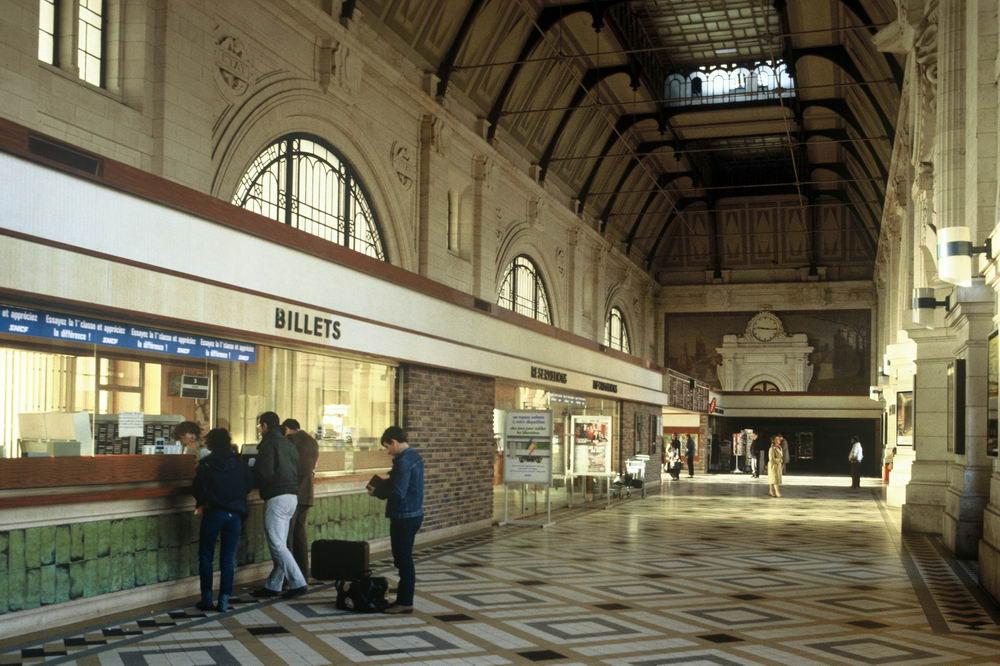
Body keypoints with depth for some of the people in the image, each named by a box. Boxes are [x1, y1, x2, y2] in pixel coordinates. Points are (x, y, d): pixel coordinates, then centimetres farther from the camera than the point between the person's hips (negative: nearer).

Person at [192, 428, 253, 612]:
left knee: (206, 556, 11)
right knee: (228, 558, 7)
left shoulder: (205, 464, -7)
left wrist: (202, 503, 12)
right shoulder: (239, 462, 0)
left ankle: (206, 598, 9)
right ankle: (224, 600, 4)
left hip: (213, 513, -2)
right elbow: (249, 485, 4)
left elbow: (198, 490, -8)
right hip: (235, 514, 2)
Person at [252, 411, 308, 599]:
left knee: (276, 544, -6)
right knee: (280, 544, 12)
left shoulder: (268, 444, -8)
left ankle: (298, 583, -11)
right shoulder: (288, 444, 18)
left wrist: (250, 469, 1)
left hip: (276, 497, -9)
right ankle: (273, 585, 17)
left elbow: (265, 472, -17)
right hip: (292, 496, 9)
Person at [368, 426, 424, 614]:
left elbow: (398, 493, -25)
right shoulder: (415, 456, 10)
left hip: (403, 517, -10)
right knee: (404, 558, 16)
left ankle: (406, 602, 5)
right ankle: (403, 598, 23)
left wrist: (376, 492, -11)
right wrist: (385, 483, 11)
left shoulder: (403, 461, -20)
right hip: (415, 513, 10)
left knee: (404, 559, -1)